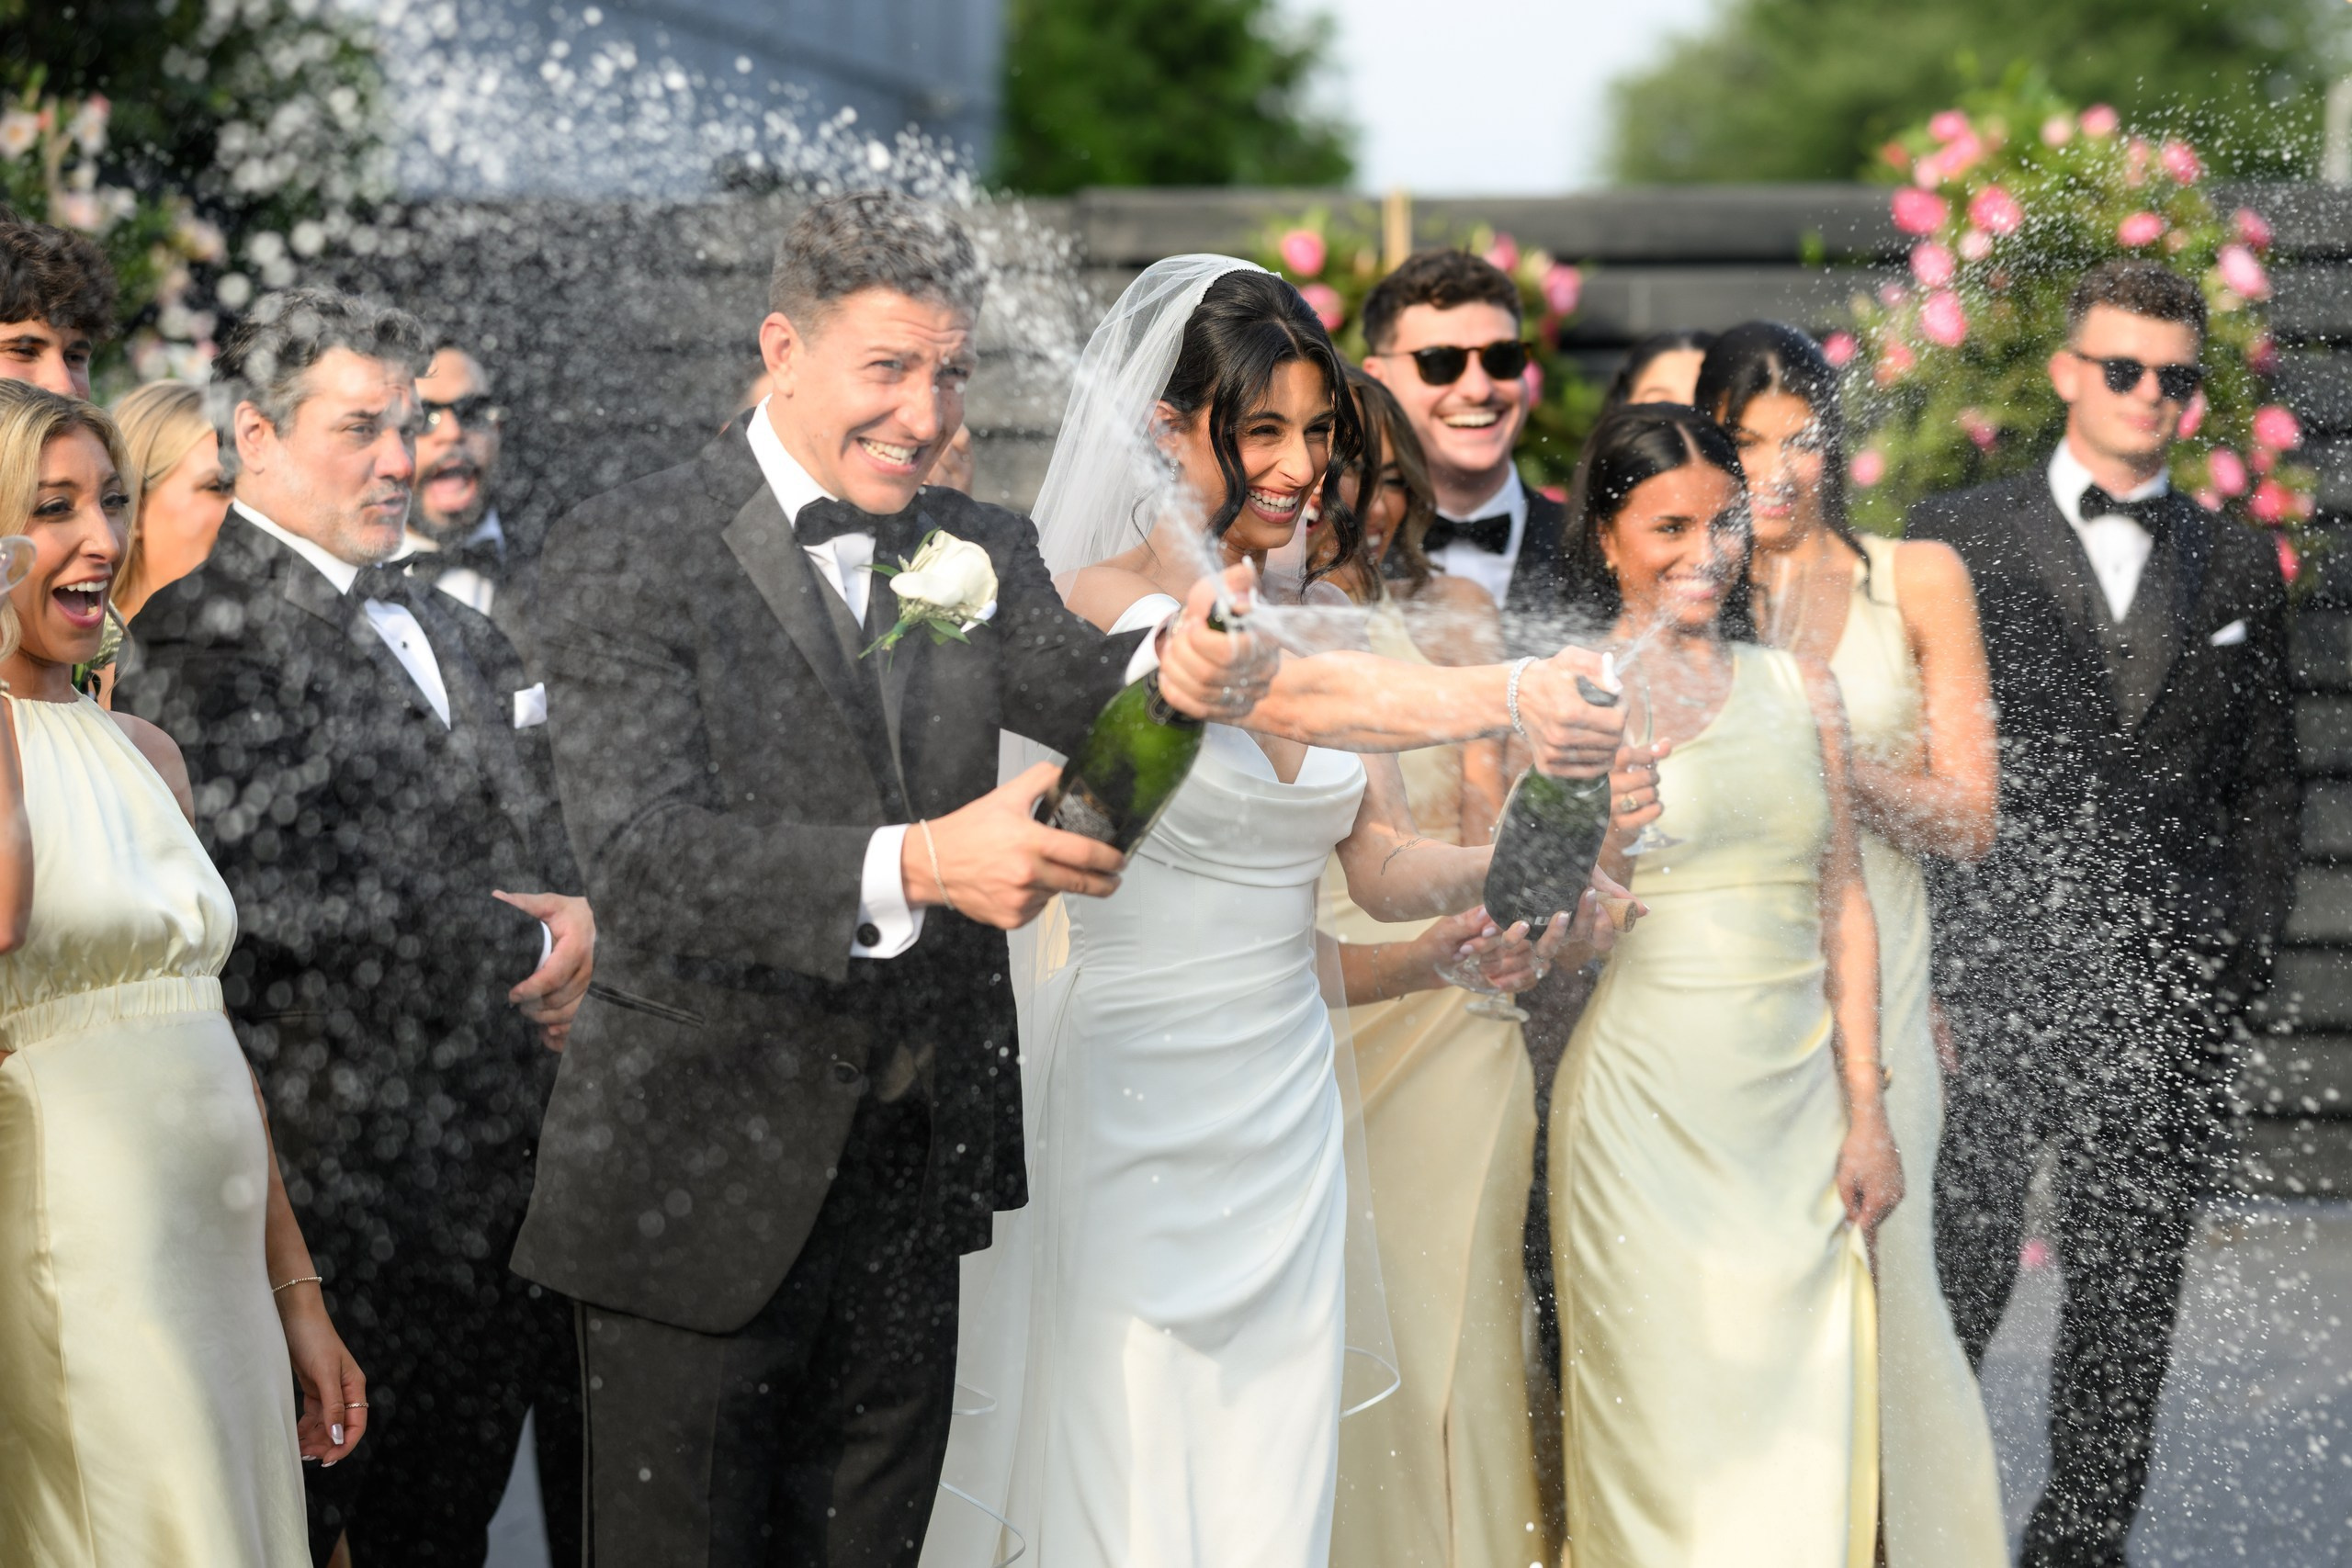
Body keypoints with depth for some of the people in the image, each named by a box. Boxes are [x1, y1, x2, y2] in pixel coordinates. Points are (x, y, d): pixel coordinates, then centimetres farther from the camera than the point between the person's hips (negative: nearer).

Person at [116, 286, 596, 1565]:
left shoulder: (455, 635, 18)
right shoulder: (206, 630, -11)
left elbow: (546, 858, 23)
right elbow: (274, 884, -21)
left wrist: (579, 927, -2)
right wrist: (522, 952, -11)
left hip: (501, 1168, 8)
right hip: (339, 1186, -8)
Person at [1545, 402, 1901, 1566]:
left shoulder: (1796, 684, 11)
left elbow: (1843, 903, 10)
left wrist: (1867, 1112, 4)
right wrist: (1599, 847, -22)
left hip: (1797, 1107, 4)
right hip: (1646, 1108, -3)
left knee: (1804, 1419, 4)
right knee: (1664, 1423, 0)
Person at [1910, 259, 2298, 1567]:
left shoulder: (2240, 566, 12)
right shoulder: (1955, 540, 4)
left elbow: (2266, 783, 13)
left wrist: (2245, 956, 4)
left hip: (2168, 988, 3)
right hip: (1991, 970, -2)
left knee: (2132, 1289, 7)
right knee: (1957, 1275, -3)